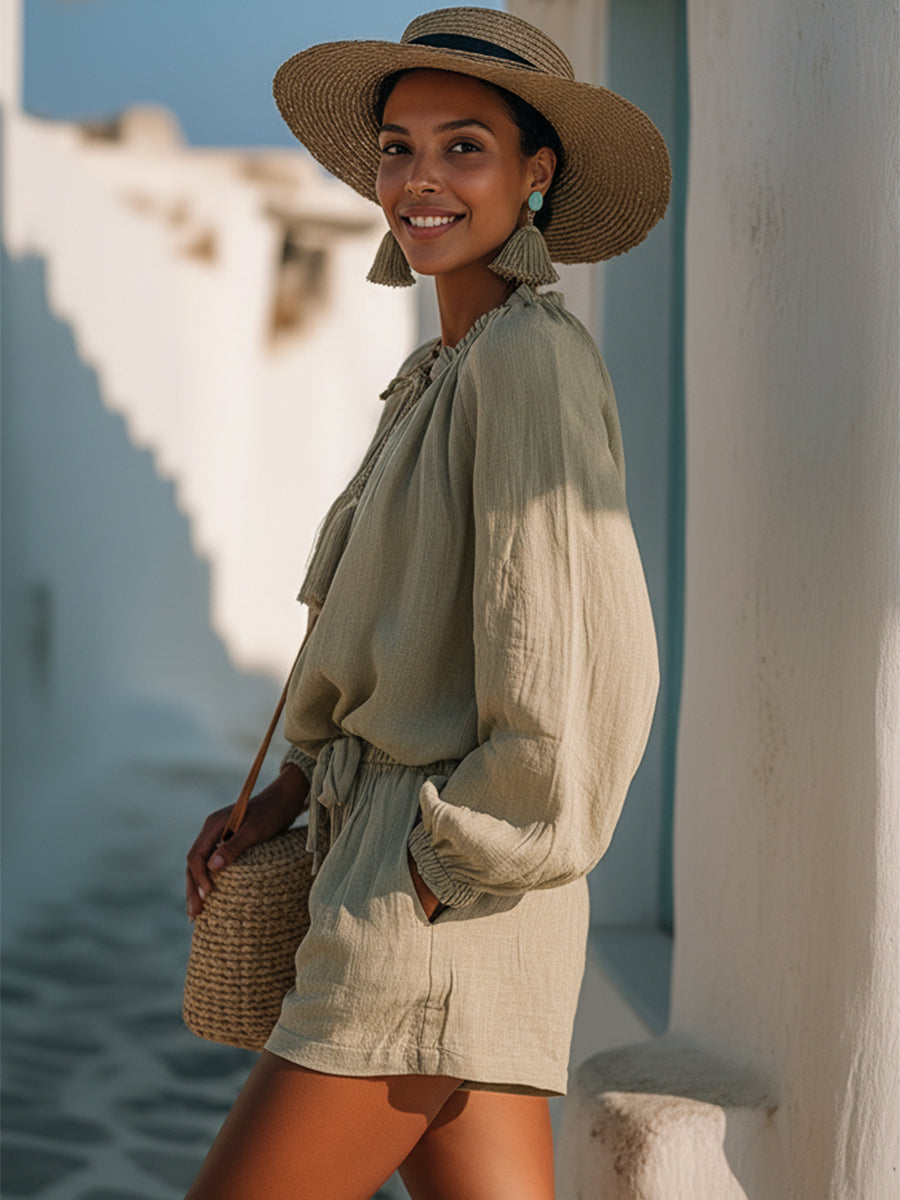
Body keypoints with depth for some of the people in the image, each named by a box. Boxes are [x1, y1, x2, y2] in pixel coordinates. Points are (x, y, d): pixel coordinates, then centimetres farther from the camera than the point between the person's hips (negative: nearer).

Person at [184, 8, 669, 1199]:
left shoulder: (530, 356, -13)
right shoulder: (450, 372, 16)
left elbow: (581, 663, -21)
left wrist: (461, 856, -13)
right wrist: (292, 788, 12)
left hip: (441, 914, -9)